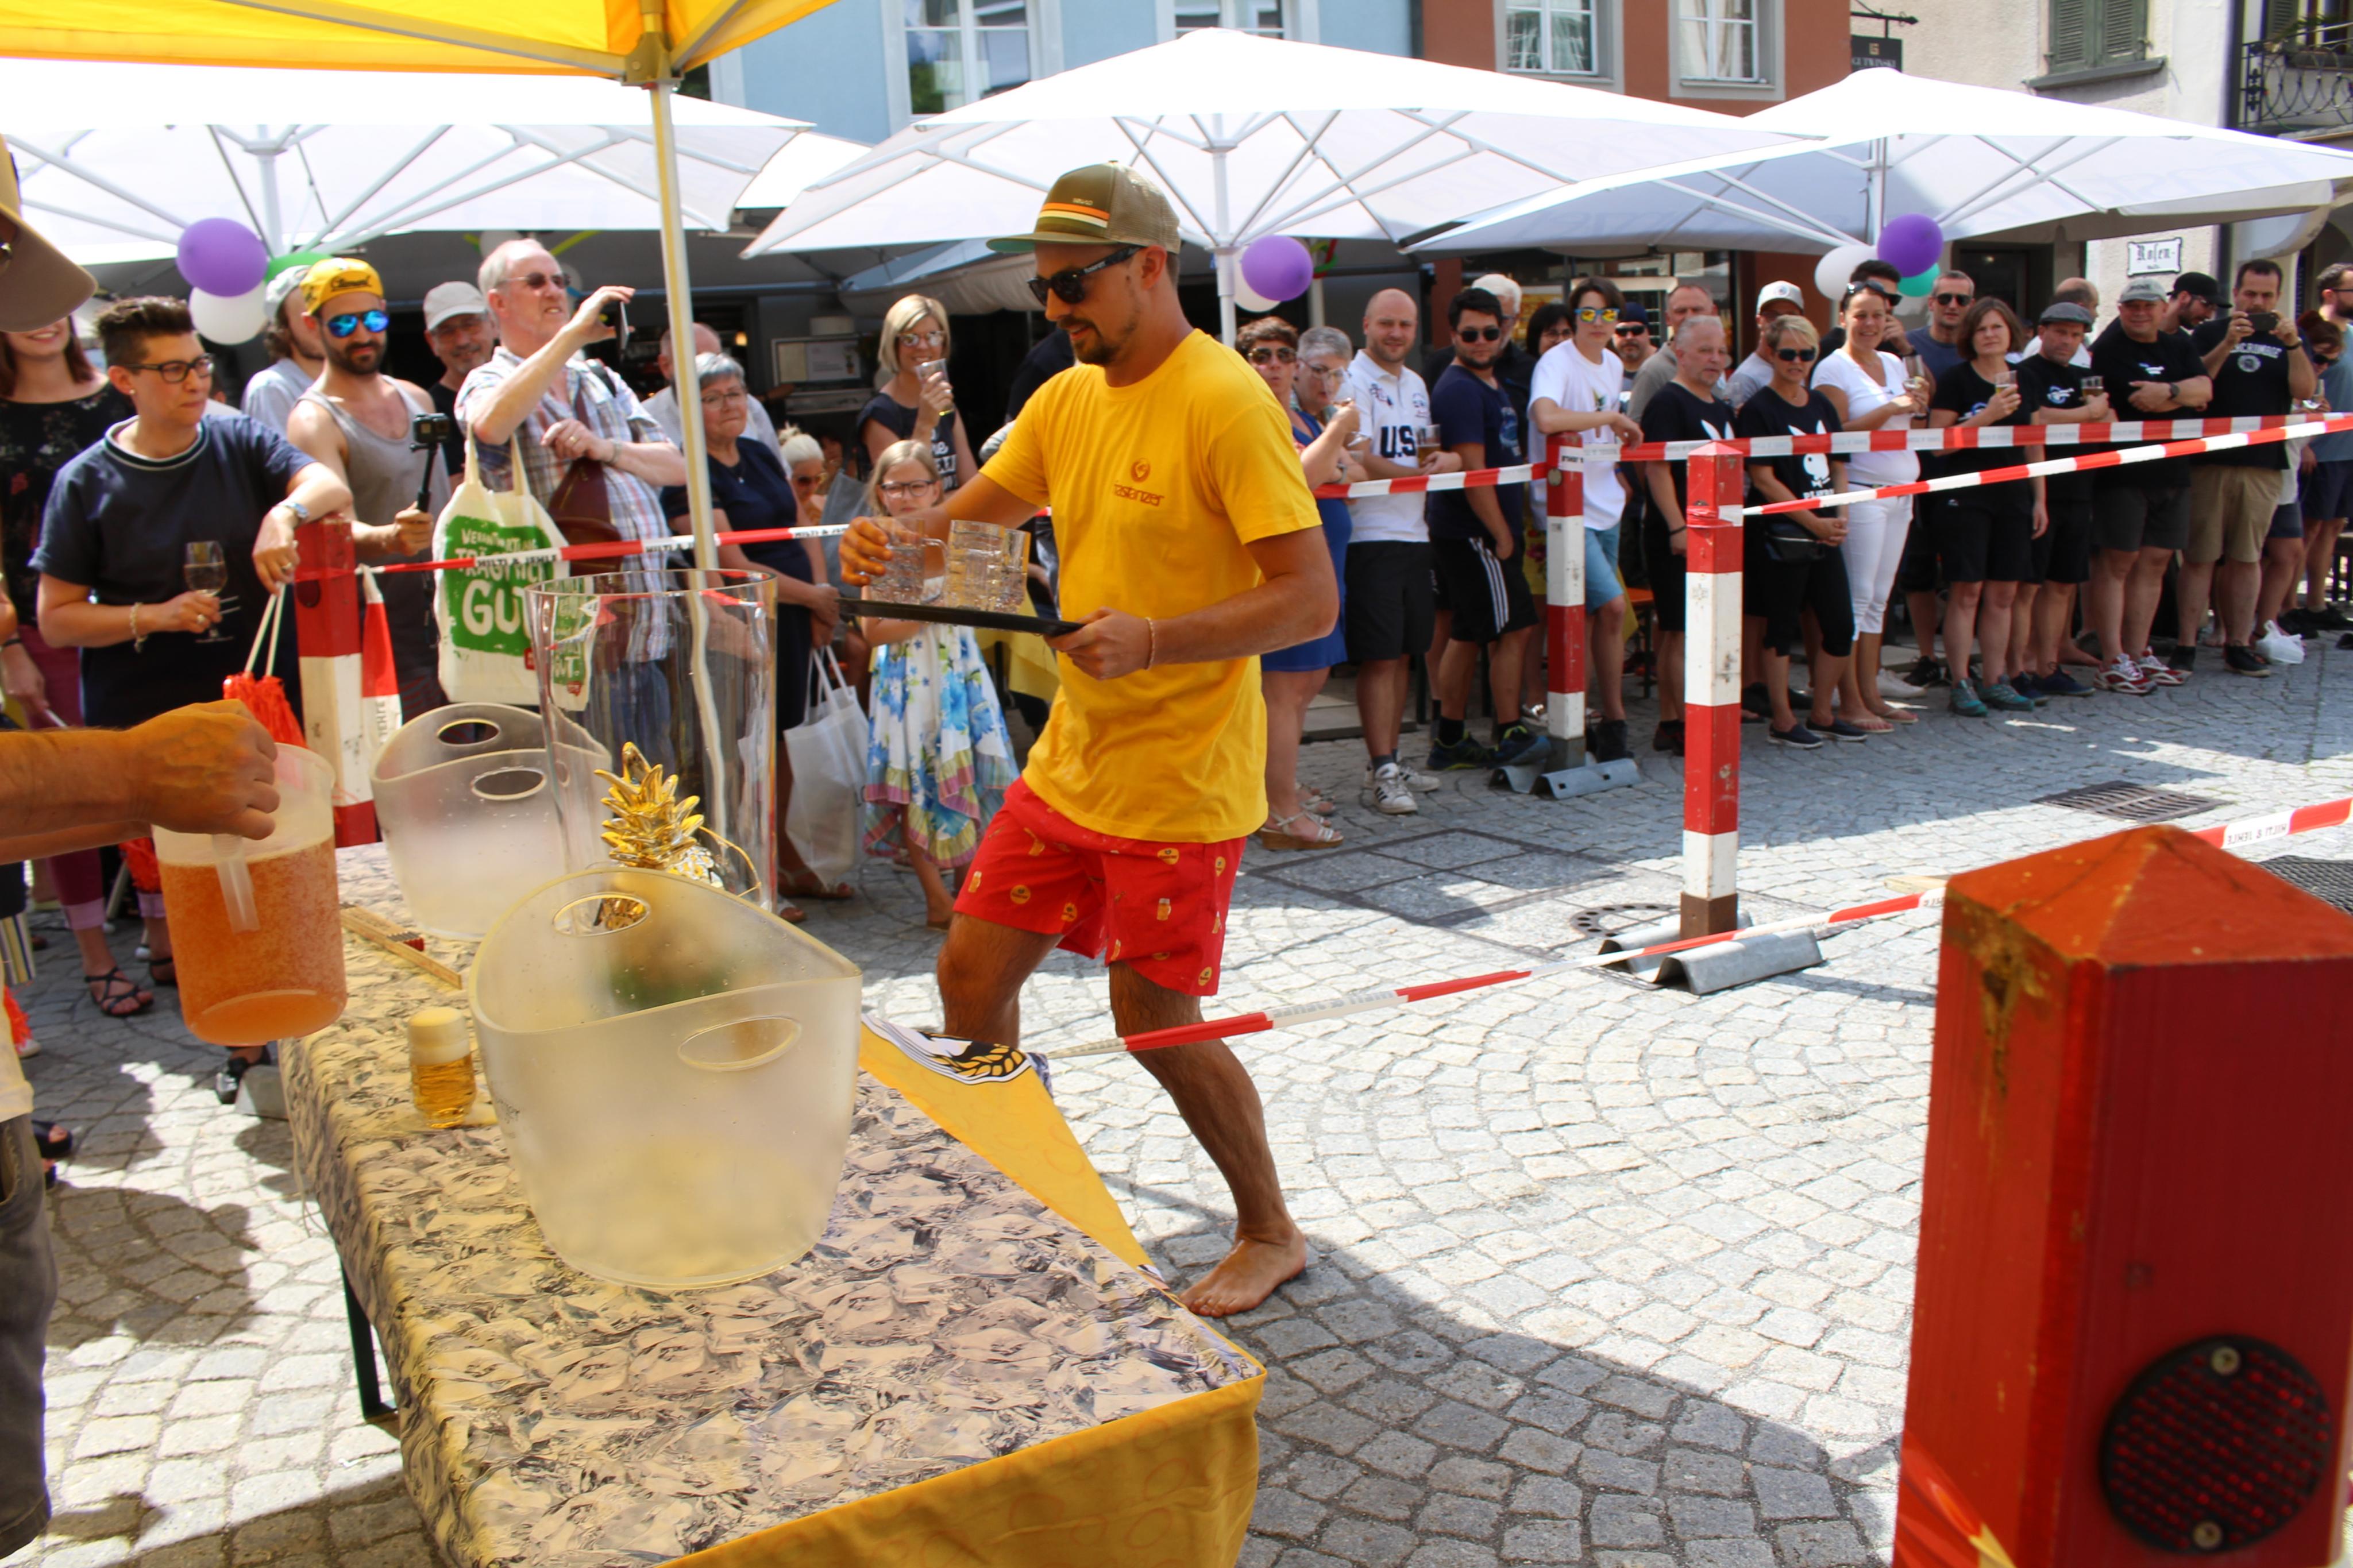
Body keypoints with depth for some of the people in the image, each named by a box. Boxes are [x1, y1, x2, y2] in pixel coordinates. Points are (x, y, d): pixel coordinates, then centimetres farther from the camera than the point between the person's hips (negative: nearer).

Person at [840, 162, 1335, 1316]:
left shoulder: (1225, 402, -16)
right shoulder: (1069, 398, 9)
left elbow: (1311, 599, -20)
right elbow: (980, 512, 16)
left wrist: (1154, 641, -31)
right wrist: (892, 539, -6)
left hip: (1180, 779, -8)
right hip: (1069, 759, 8)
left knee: (1155, 1021, 0)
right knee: (970, 970, 10)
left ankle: (1270, 1236, 23)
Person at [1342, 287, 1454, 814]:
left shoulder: (1416, 385, 19)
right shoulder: (1354, 380, -7)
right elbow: (1361, 459, -15)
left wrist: (1445, 460, -1)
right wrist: (1422, 471, -11)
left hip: (1414, 533, 8)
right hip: (1371, 534, -8)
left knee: (1402, 654, 11)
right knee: (1378, 656, -8)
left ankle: (1388, 762, 20)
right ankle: (1382, 771, -5)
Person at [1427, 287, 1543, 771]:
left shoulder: (1492, 386, 18)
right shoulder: (1460, 390, -14)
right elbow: (1472, 470, -19)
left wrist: (1513, 525, 20)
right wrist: (1501, 534, -16)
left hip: (1479, 533, 10)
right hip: (1474, 534, -10)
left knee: (1468, 635, 11)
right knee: (1512, 627, -7)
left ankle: (1450, 741, 16)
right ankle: (1510, 736, -1)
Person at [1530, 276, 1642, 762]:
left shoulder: (1614, 365, 13)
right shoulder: (1556, 362, -13)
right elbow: (1546, 418, -33)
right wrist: (1612, 418, -23)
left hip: (1605, 507, 8)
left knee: (1590, 619, 9)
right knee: (1612, 606, -13)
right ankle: (1614, 717, 1)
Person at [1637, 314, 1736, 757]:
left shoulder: (1722, 408, 18)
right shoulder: (1668, 402, -9)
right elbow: (1656, 468, -17)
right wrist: (1678, 528, -22)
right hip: (1679, 536, -9)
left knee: (1675, 632, 11)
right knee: (1684, 631, -7)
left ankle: (1670, 724, 16)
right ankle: (1689, 729, -5)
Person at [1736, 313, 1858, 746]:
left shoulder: (1823, 406, 13)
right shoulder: (1758, 410, -7)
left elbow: (1838, 467, 17)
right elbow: (1764, 479, -12)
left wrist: (1839, 517, 0)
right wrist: (1814, 522, -13)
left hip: (1825, 534, 7)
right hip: (1780, 535, -7)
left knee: (1842, 628, 7)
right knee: (1780, 628, 0)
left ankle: (1822, 714, 21)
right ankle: (1781, 719, 11)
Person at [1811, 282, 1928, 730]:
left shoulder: (1894, 364, 15)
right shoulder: (1833, 368, -6)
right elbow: (1836, 434, -15)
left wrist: (1919, 407, 2)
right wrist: (1891, 409, -19)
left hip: (1900, 491, 7)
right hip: (1860, 491, -7)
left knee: (1879, 598, 10)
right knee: (1856, 599, -6)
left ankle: (1871, 694, 15)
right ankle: (1850, 702, -2)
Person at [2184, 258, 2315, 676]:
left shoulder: (2290, 339, 13)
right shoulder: (2210, 334, 7)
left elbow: (2305, 390, -1)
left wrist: (2293, 344, -13)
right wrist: (2228, 344, -17)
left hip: (2264, 464, 2)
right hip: (2209, 461, -2)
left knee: (2246, 558, 6)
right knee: (2199, 556, -3)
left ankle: (2238, 645, 11)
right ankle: (2186, 645, -1)